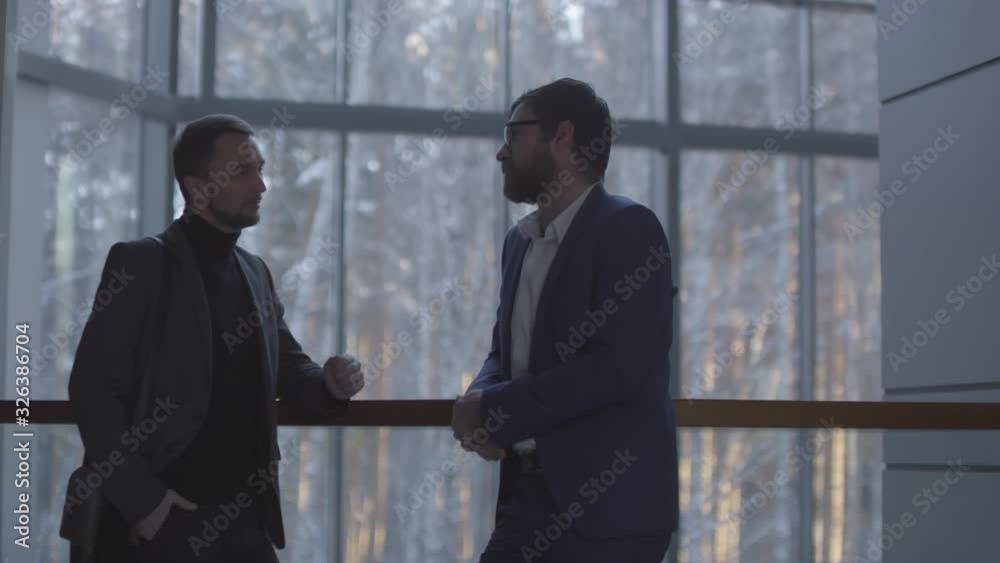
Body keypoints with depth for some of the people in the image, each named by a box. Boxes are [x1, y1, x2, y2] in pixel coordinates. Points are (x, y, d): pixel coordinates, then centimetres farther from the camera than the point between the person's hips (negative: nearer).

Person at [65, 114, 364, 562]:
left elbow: (287, 368, 14)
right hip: (164, 519, -6)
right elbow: (92, 387, -12)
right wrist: (139, 498, -17)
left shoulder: (255, 273, 12)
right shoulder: (140, 265, -7)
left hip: (244, 515, 6)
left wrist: (331, 383, -8)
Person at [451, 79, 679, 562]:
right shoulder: (520, 240, 15)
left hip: (609, 503, -7)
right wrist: (479, 404, -5)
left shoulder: (628, 228, -11)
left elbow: (618, 368, -21)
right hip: (529, 494, 7)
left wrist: (494, 408, -14)